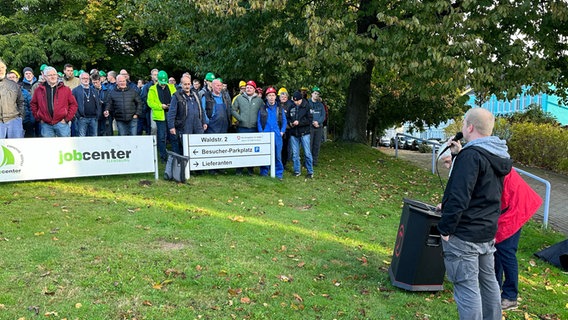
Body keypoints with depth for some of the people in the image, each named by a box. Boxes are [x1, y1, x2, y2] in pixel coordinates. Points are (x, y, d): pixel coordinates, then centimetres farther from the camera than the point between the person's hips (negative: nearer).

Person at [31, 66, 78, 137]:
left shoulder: (66, 89, 4)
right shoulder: (39, 90, 7)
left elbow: (73, 104, 4)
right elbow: (33, 104, 16)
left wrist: (67, 118, -3)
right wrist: (38, 118, 7)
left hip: (61, 123, -1)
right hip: (46, 125, 2)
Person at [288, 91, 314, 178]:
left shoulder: (306, 107, -5)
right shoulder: (291, 107, 7)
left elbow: (309, 120, -10)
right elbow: (288, 118, 18)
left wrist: (299, 122, -19)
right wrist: (290, 123, -4)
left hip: (304, 133, -4)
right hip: (294, 133, 4)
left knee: (307, 153, -1)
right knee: (295, 154, 9)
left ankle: (310, 172, 8)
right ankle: (297, 171, 20)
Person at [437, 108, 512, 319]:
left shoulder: (471, 155, -19)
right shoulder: (498, 155, 8)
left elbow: (459, 196, -25)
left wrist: (446, 228, -17)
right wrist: (460, 154, 12)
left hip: (464, 233, -9)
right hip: (488, 231, 9)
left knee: (467, 287, -2)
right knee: (488, 280, 21)